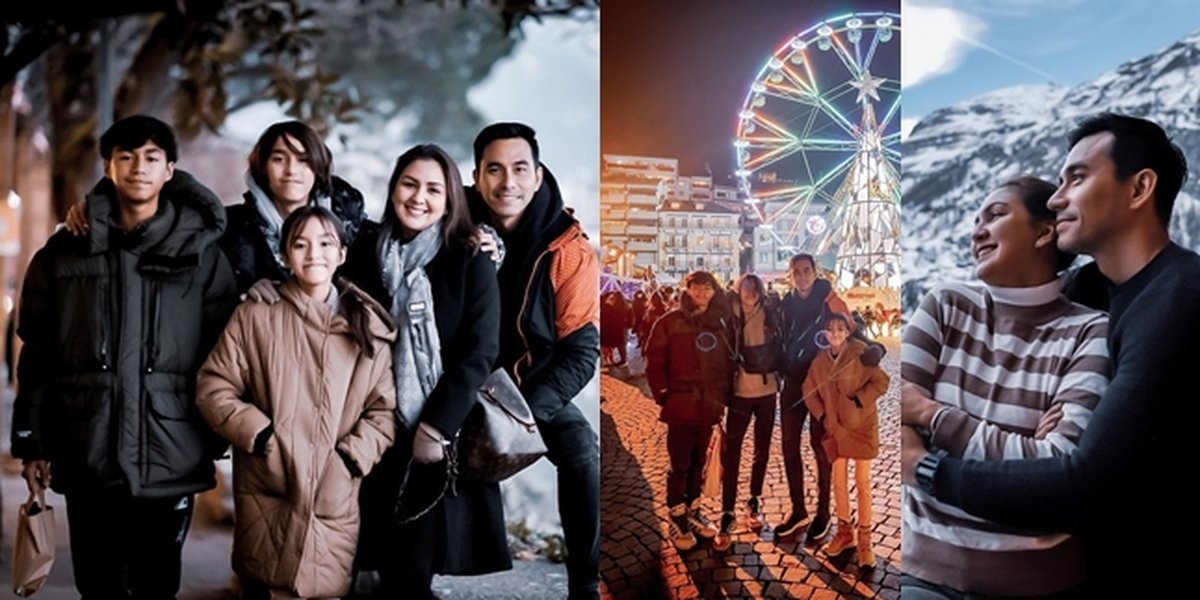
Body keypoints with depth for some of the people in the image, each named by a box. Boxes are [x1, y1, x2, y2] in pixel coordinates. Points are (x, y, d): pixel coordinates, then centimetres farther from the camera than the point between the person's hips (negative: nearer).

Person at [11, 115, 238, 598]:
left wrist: (218, 436, -2)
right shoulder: (64, 253, 7)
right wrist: (32, 442, 3)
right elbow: (36, 356, 7)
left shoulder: (200, 252, 3)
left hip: (170, 458, -1)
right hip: (88, 458, 1)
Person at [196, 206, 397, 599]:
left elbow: (384, 409, 5)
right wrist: (264, 438, -9)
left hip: (337, 497, 1)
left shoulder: (369, 325, 6)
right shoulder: (255, 315, 1)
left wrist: (349, 459, -7)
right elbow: (213, 390, 1)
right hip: (267, 493, -1)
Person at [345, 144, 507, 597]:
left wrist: (436, 425, -15)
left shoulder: (471, 263, -3)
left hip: (441, 436, -2)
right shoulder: (364, 252, 5)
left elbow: (480, 352, -9)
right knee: (388, 563, 6)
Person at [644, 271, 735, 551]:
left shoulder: (721, 322, 6)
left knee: (698, 462, 14)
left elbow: (729, 359, 10)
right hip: (681, 404, -4)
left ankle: (693, 512, 27)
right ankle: (676, 520, 8)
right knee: (680, 464, 0)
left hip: (709, 405, 4)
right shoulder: (671, 322, -6)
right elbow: (655, 360, -7)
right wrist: (663, 394, -11)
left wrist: (725, 394, 3)